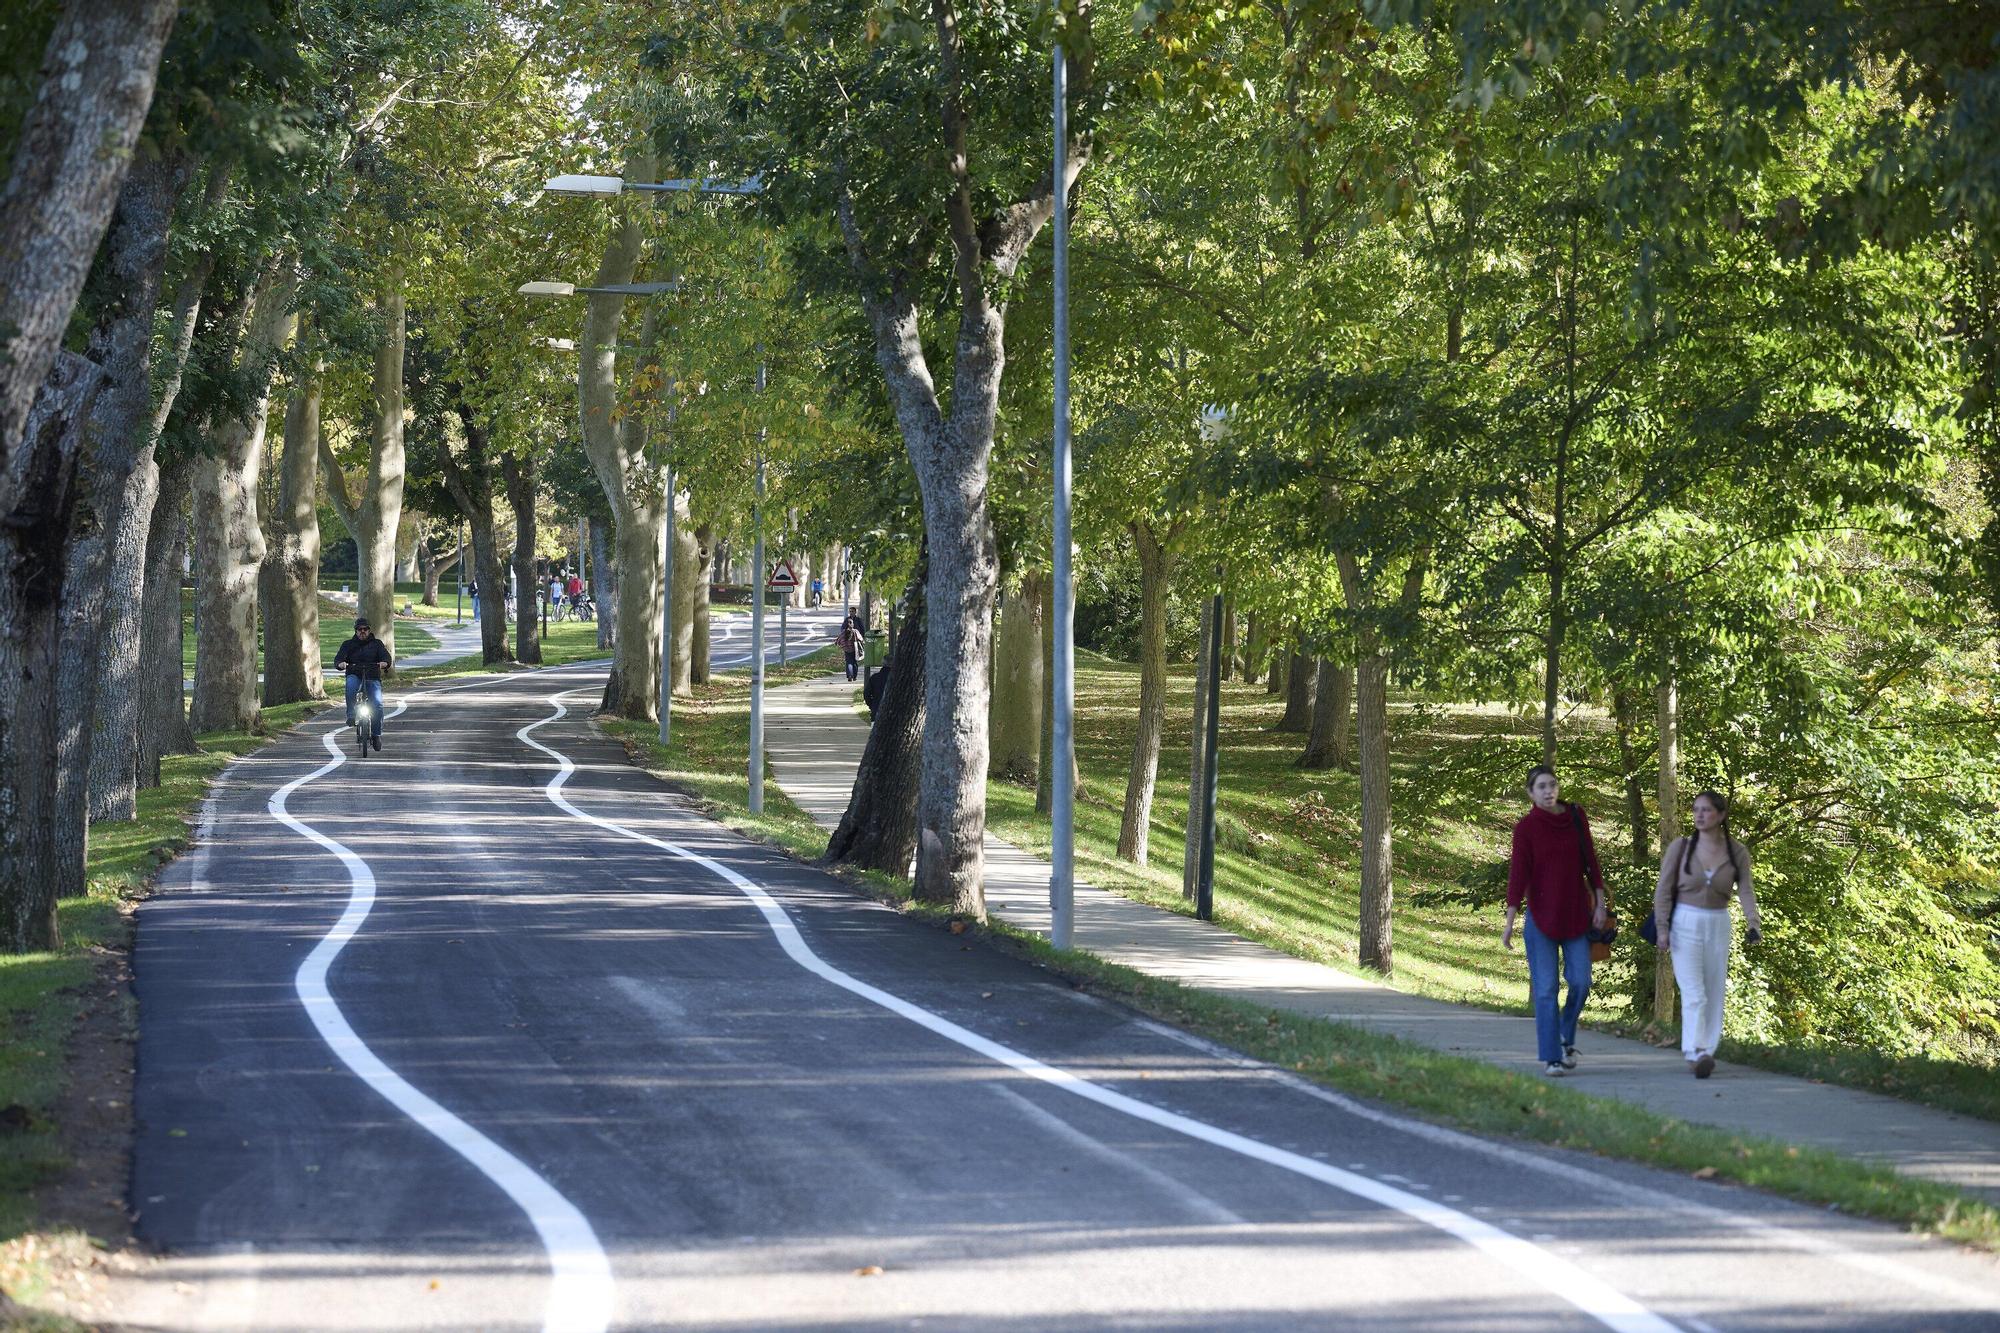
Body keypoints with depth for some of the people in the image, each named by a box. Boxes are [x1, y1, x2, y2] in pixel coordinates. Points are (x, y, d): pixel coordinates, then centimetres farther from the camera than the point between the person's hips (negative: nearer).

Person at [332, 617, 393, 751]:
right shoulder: (348, 644, 13)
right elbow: (338, 659, -1)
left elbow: (388, 658, -2)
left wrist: (384, 663, -27)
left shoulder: (377, 644, 13)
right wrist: (341, 664, -26)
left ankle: (376, 735, -8)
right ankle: (351, 715, -32)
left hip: (373, 679, 0)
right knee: (351, 684, -38)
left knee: (377, 704, -22)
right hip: (355, 676, 0)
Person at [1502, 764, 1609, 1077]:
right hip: (1541, 916, -3)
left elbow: (1590, 861, 9)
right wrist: (1510, 921, -13)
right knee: (1545, 988, -4)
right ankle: (1551, 1057, 1)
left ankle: (1566, 1036, 25)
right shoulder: (1525, 827, -6)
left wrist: (1600, 903, 4)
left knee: (1580, 982, -1)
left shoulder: (1576, 816, 4)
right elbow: (1517, 874, -9)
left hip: (1575, 913, 3)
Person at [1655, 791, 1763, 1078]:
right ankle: (1696, 1054, -25)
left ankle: (1706, 1052, 16)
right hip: (1685, 924, -3)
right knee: (1693, 993, -15)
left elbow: (1745, 890, -8)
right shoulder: (1680, 847, -4)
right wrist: (1662, 928, -8)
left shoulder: (1737, 852, 0)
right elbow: (1664, 890, -1)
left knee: (1714, 993, 6)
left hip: (1718, 925, 3)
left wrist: (1753, 922, -24)